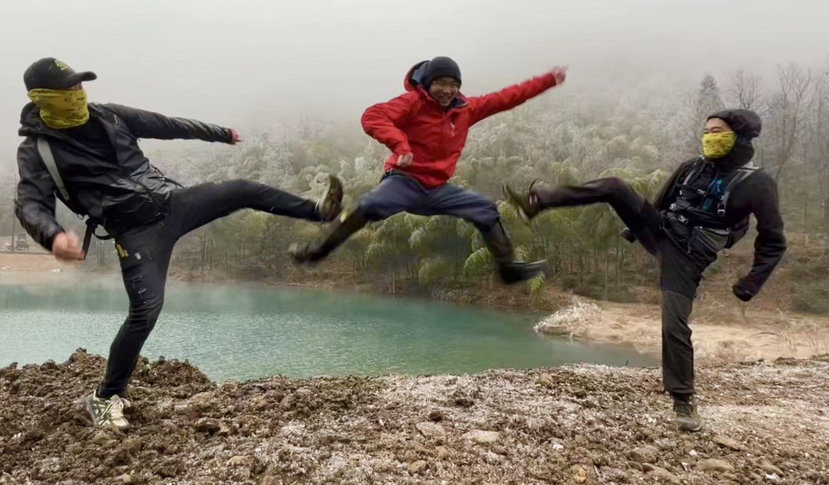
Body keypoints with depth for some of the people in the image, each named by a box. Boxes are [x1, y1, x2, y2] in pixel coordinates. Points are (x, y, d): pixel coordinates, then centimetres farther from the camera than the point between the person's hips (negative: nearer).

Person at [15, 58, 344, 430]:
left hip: (171, 201, 5)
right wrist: (53, 236, -40)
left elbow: (166, 126, 16)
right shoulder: (37, 150, -5)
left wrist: (220, 133, 25)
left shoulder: (107, 116, 8)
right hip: (136, 231, -5)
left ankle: (318, 211, 14)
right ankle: (105, 397, 4)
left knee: (244, 190, -3)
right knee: (146, 309, -15)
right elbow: (30, 205, -16)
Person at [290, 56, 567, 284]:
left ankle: (508, 268, 17)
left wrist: (548, 80, 14)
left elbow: (506, 98, 13)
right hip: (406, 181, -6)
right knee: (370, 207, -32)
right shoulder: (413, 102, -9)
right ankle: (316, 251, -22)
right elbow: (372, 117, -22)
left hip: (438, 189, 6)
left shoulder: (466, 109, 7)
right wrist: (399, 143, -38)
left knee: (487, 211, 5)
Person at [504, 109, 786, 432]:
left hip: (687, 258, -4)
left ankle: (683, 400, 5)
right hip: (659, 232, 4)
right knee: (613, 188, -15)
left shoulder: (758, 184, -10)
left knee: (674, 325, -14)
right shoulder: (693, 167, 5)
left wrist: (751, 283, -12)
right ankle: (537, 203, -19)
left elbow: (774, 241, -5)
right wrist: (636, 226, 27)